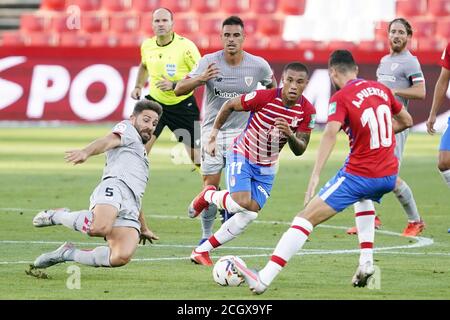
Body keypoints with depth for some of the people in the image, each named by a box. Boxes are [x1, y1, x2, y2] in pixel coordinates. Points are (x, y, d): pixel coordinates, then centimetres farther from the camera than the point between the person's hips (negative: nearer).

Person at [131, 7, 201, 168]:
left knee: (196, 156, 4)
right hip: (155, 102, 3)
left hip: (183, 105, -3)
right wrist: (138, 86, 10)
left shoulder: (185, 46, -18)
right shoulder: (147, 45, -2)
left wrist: (175, 85, -27)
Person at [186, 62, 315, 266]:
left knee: (249, 215, -4)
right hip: (242, 156, -4)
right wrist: (213, 136, -6)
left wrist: (289, 134, -33)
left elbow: (299, 150, -11)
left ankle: (202, 251, 8)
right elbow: (230, 105, -8)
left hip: (266, 168, 4)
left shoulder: (307, 111, -14)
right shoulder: (264, 97, -24)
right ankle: (208, 195, 9)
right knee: (242, 203, -25)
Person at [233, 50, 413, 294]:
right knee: (364, 199, 41)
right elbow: (406, 121, 22)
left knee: (305, 218, -8)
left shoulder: (341, 98, -9)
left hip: (359, 174, -7)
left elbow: (331, 132, -25)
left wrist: (315, 175, -33)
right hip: (389, 174, 7)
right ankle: (366, 263, 25)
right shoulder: (381, 89, 9)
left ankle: (263, 279, -18)